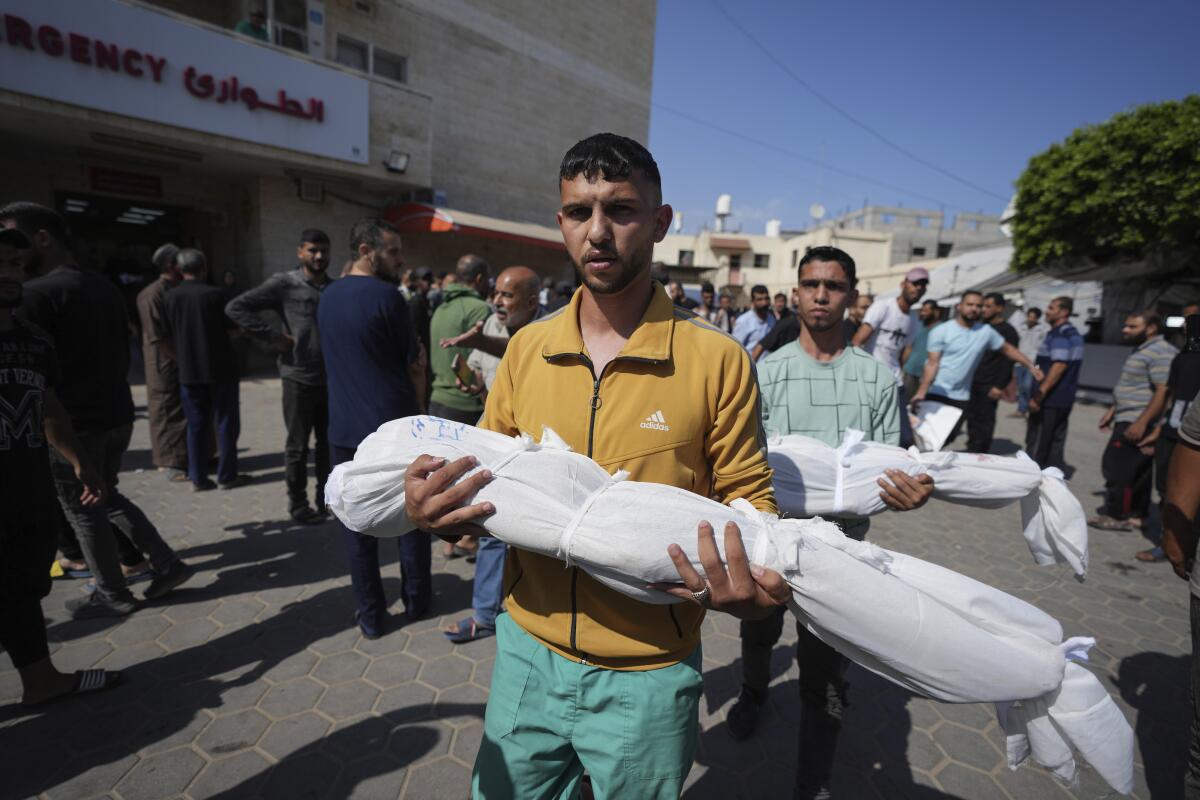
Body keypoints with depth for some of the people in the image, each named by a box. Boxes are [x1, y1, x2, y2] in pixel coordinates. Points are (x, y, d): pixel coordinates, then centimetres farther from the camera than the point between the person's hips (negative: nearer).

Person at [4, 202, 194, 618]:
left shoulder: (37, 292, -15)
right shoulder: (106, 287, 9)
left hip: (73, 423, -7)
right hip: (118, 414, 8)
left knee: (83, 510, 8)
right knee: (107, 496, 21)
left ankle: (112, 595, 20)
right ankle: (167, 564, 17)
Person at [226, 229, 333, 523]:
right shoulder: (283, 283, -6)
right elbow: (235, 307, -9)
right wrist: (273, 337, -13)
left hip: (331, 378, 4)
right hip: (299, 378, -4)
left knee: (328, 441, 14)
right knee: (298, 445, 7)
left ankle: (325, 495, 29)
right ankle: (298, 504, 20)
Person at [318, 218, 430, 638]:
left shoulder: (328, 297, 8)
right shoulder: (386, 296, -11)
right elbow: (415, 365, -7)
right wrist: (419, 412, 7)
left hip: (345, 431, 5)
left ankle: (371, 615, 19)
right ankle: (416, 599, 26)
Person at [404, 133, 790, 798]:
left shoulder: (716, 361, -14)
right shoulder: (525, 349, -3)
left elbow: (747, 495, -6)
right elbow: (482, 477, 6)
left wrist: (745, 586, -26)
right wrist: (436, 513, -15)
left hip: (646, 676, -3)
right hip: (527, 652, 4)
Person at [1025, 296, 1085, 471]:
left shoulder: (1059, 335, -15)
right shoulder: (1074, 334, 16)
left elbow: (1058, 367, -23)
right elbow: (1069, 367, 20)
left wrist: (1038, 396, -25)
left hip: (1050, 399, -9)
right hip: (1064, 399, 9)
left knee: (1037, 447, -3)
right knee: (1056, 443, 13)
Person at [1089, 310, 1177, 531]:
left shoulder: (1161, 352, -15)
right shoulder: (1141, 350, 17)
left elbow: (1164, 392, -22)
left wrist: (1141, 422, -26)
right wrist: (1112, 411, 24)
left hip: (1137, 424, -10)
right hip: (1130, 421, 10)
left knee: (1117, 467, -6)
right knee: (1138, 472, 13)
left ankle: (1118, 515, 2)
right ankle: (1136, 515, 20)